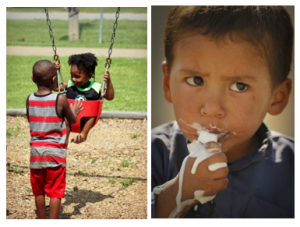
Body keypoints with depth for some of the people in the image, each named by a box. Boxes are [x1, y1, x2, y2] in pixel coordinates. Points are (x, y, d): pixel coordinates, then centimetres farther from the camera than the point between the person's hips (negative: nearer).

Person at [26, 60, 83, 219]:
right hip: (55, 151, -4)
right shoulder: (61, 100, -13)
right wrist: (74, 111, 22)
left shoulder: (30, 100, -3)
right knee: (55, 191, 3)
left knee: (38, 190, 14)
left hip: (36, 150, 4)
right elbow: (72, 121, 1)